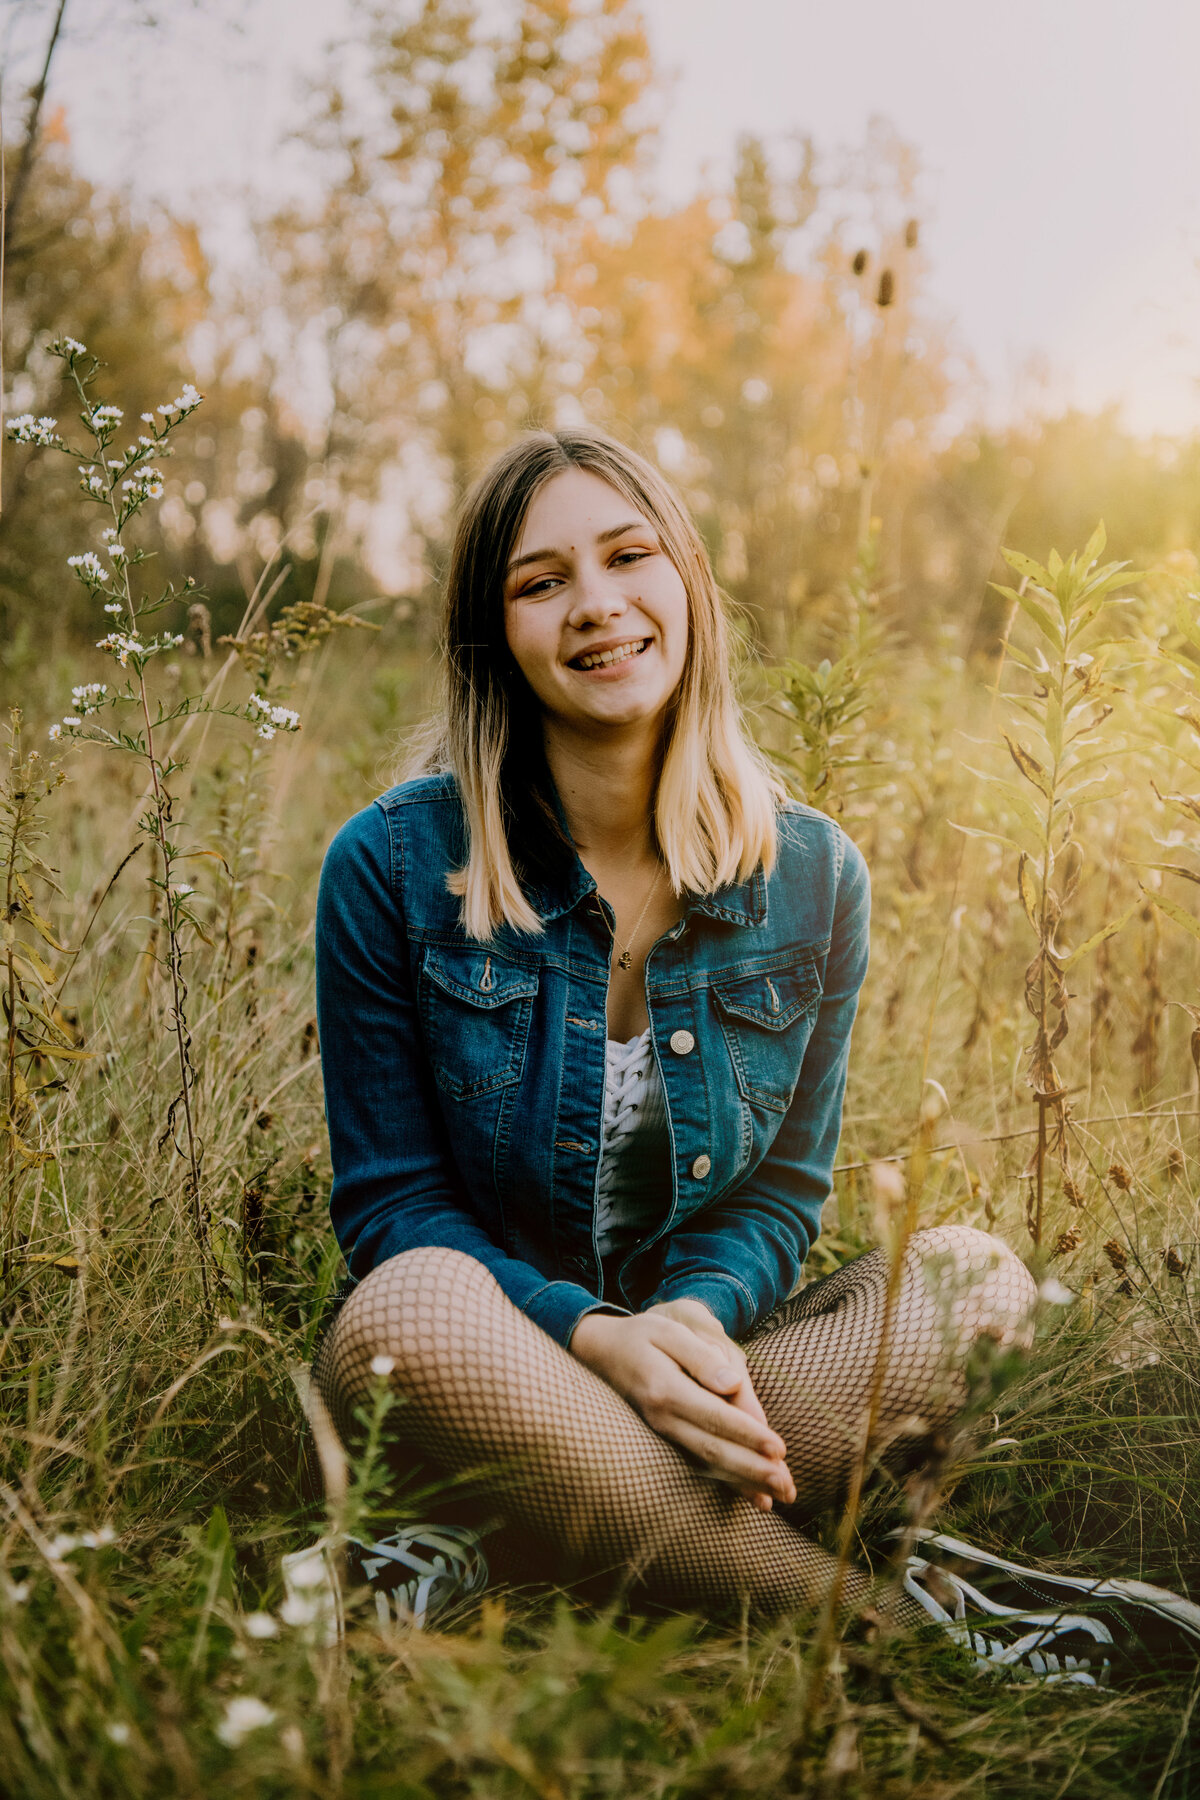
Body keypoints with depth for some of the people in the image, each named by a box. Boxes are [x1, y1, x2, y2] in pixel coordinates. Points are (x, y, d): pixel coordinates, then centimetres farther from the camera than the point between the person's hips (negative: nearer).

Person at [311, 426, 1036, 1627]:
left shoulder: (813, 876, 0)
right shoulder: (391, 865, -8)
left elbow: (785, 1185, 5)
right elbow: (391, 1201, -6)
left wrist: (694, 1315, -20)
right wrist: (594, 1338, -25)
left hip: (702, 1351, 3)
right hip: (500, 1369, -2)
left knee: (972, 1283, -21)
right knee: (415, 1307, -36)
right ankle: (857, 1619, -26)